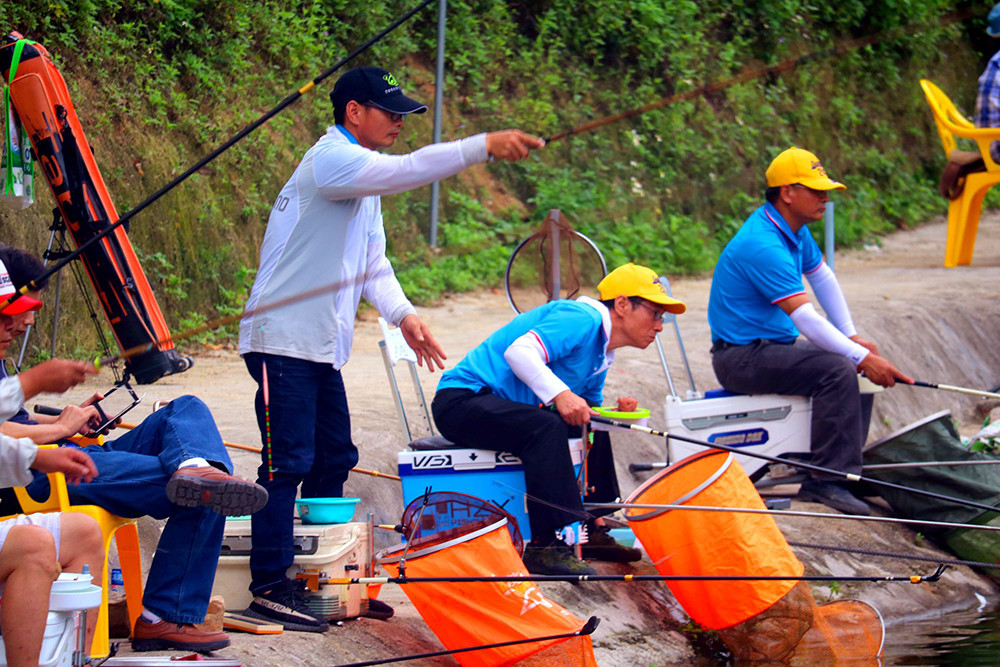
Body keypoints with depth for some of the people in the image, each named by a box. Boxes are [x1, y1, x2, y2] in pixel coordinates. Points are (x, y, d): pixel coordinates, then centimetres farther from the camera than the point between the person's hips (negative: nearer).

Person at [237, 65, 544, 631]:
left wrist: (403, 313, 1)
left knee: (334, 459, 12)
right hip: (284, 340, -10)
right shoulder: (332, 161, -13)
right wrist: (483, 147, -37)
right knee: (288, 462, -11)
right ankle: (270, 589, -8)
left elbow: (372, 260, 18)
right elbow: (408, 169, -30)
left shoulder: (363, 176, 19)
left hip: (323, 346, 10)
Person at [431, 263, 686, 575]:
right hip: (460, 400, -11)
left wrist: (617, 413, -4)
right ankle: (545, 546, -35)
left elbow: (586, 415, 17)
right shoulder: (582, 318, -17)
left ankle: (592, 531, 13)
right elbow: (519, 351, -29)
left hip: (502, 406, 11)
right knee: (545, 428, -34)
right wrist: (560, 393, -39)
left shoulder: (602, 356, 15)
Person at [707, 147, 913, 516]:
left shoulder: (794, 230, 8)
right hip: (741, 357, -10)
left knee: (856, 361, 5)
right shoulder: (764, 245, -25)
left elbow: (823, 279, 20)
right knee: (838, 368, -27)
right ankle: (827, 481, -25)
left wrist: (852, 337, 10)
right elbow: (805, 318, -27)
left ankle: (846, 468, 7)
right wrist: (861, 358, -25)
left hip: (771, 346, 10)